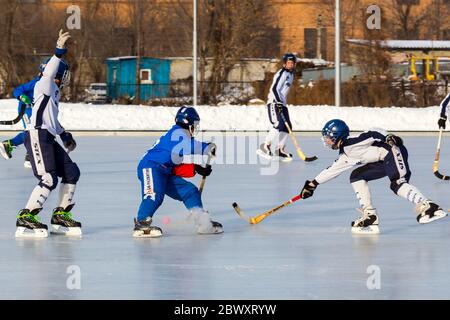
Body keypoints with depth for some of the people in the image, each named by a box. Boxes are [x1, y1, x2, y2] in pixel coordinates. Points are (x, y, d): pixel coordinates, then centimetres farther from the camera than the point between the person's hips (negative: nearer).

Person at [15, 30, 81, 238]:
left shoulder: (54, 91, 25)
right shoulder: (44, 86, -3)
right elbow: (49, 73, -25)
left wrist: (64, 135, 33)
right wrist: (59, 52, -36)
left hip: (49, 138, 10)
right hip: (37, 136, -10)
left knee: (71, 172, 9)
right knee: (49, 179, -19)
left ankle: (61, 215, 17)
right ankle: (26, 217, -19)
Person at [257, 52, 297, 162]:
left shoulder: (291, 75, 19)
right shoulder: (281, 73, -11)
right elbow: (274, 89, -19)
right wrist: (278, 102, -27)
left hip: (281, 103, 10)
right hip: (274, 103, -10)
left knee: (287, 127, 5)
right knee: (279, 124, -23)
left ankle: (280, 150, 12)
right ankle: (265, 146, -21)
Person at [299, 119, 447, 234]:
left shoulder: (350, 144, -8)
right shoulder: (345, 154, 21)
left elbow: (370, 136, -17)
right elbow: (332, 170, 32)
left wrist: (387, 139, -30)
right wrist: (313, 184, 37)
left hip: (393, 151, -10)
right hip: (384, 161, 10)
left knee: (398, 183, -28)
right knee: (357, 176, 12)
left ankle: (426, 205, -42)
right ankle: (369, 215, 5)